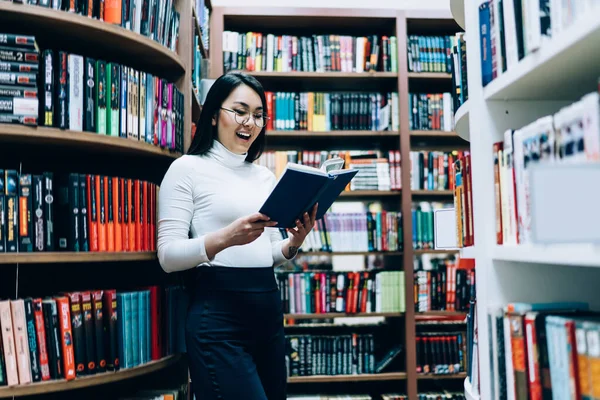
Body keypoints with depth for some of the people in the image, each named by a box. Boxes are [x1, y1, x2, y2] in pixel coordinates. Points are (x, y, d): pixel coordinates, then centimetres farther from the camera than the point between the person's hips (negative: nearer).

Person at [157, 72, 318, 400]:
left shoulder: (265, 176, 14)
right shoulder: (187, 168, -4)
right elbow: (168, 256, -11)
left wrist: (294, 243, -5)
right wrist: (225, 238, -27)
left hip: (269, 310, 7)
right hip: (218, 313, -6)